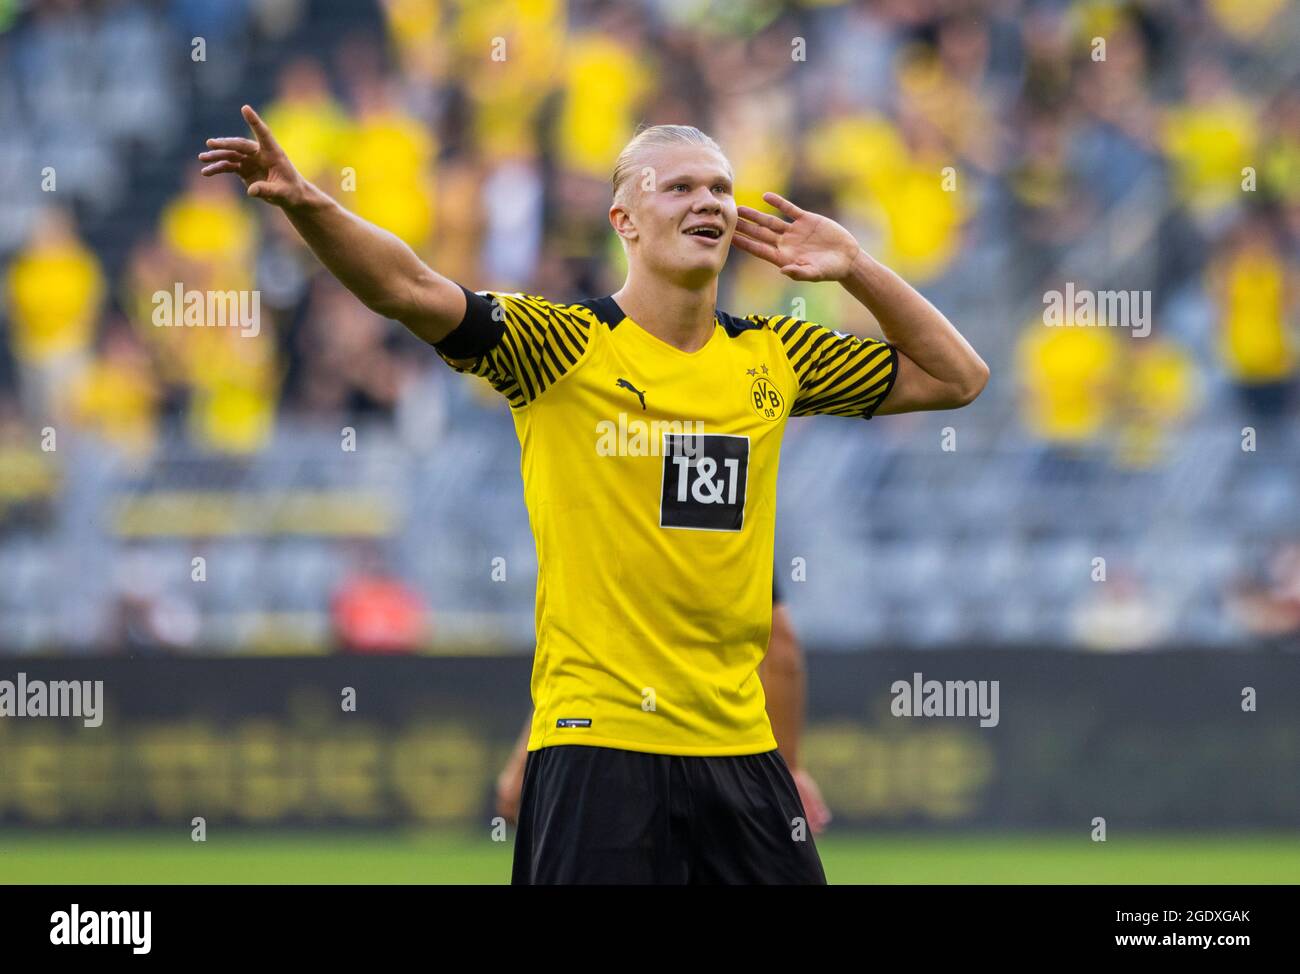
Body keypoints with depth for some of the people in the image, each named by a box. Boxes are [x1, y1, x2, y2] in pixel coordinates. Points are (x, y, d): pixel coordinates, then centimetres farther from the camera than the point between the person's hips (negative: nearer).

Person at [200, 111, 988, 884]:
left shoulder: (775, 358, 11)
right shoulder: (562, 345, -3)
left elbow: (956, 376, 20)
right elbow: (409, 290, -16)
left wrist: (856, 267, 7)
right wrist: (308, 205, -32)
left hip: (738, 744, 4)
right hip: (598, 743, -4)